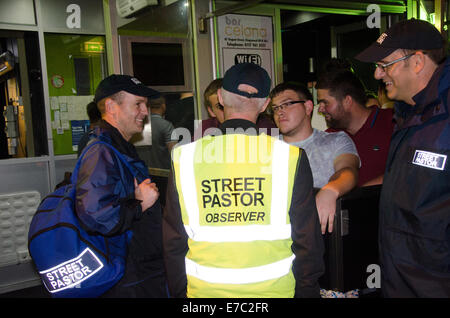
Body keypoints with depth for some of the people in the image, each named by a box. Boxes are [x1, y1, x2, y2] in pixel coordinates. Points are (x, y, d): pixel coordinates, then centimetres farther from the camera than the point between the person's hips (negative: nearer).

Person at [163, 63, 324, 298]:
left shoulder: (184, 158, -9)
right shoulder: (290, 157, -13)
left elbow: (173, 242, -2)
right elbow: (308, 241, -7)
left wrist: (180, 292, 11)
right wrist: (308, 291, 6)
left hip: (205, 289, 1)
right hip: (275, 289, -1)